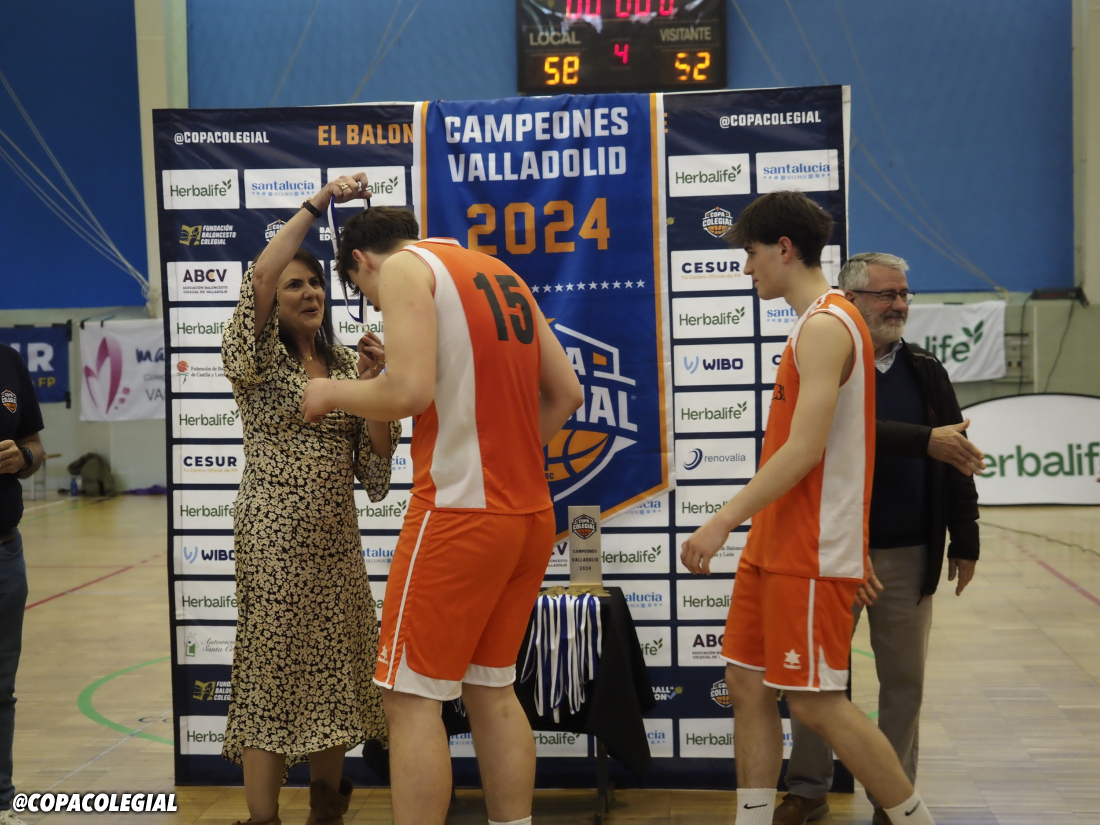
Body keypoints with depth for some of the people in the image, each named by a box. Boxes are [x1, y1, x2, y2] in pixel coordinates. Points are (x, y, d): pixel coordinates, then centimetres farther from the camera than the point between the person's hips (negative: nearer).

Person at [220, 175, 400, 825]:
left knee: (334, 669, 12)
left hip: (337, 537, 6)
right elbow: (259, 277, -23)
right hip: (275, 533, -5)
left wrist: (372, 382, -8)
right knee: (272, 672, -4)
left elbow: (375, 459, 4)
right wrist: (317, 203, -21)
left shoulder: (346, 364, 12)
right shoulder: (259, 361, -3)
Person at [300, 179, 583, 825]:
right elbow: (566, 393, 17)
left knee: (411, 696, 1)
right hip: (530, 512, 8)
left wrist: (334, 393, -3)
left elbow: (410, 390, -20)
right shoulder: (501, 274, 19)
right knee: (491, 688, 16)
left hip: (460, 512, -8)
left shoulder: (406, 265, -5)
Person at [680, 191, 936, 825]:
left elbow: (804, 449, -23)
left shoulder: (825, 326, -15)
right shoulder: (819, 322, 16)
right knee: (747, 684, 10)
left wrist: (722, 522, -23)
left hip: (813, 552, -10)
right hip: (777, 546, 10)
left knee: (817, 703, -3)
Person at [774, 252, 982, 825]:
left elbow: (957, 458, 7)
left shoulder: (926, 371, 7)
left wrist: (964, 540, 4)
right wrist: (924, 441, -30)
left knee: (904, 680, 10)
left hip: (909, 554, 3)